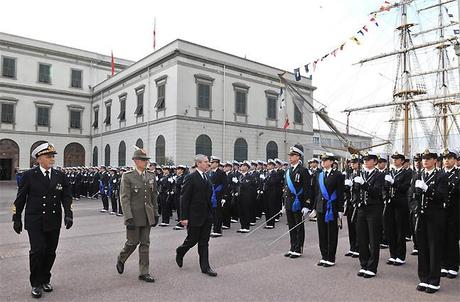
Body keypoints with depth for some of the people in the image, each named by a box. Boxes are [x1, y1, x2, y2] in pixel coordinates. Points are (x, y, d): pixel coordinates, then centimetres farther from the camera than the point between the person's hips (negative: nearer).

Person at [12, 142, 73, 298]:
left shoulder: (60, 176, 4)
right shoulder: (29, 176, -4)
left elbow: (67, 197, 2)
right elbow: (20, 198, 2)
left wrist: (68, 214, -10)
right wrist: (17, 219, 3)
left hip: (54, 222, 3)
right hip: (35, 221, -3)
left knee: (50, 252, 10)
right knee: (38, 251, -7)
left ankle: (45, 279, 29)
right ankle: (36, 284, 12)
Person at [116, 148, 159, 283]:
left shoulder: (151, 176, 6)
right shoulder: (127, 176, -9)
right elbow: (124, 198, -13)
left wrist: (156, 214, 11)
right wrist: (129, 218, -18)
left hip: (147, 216, 5)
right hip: (134, 215, -5)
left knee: (145, 244, 8)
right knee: (132, 242, 6)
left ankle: (144, 272, 18)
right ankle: (121, 259, 36)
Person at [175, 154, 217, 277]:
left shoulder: (207, 177, 10)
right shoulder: (191, 178, -13)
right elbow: (184, 198, -14)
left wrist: (211, 213, 10)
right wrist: (184, 217, -17)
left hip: (207, 216, 7)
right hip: (195, 215, -6)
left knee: (204, 242, 10)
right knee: (192, 240, 7)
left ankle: (205, 267, 17)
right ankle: (180, 252, 36)